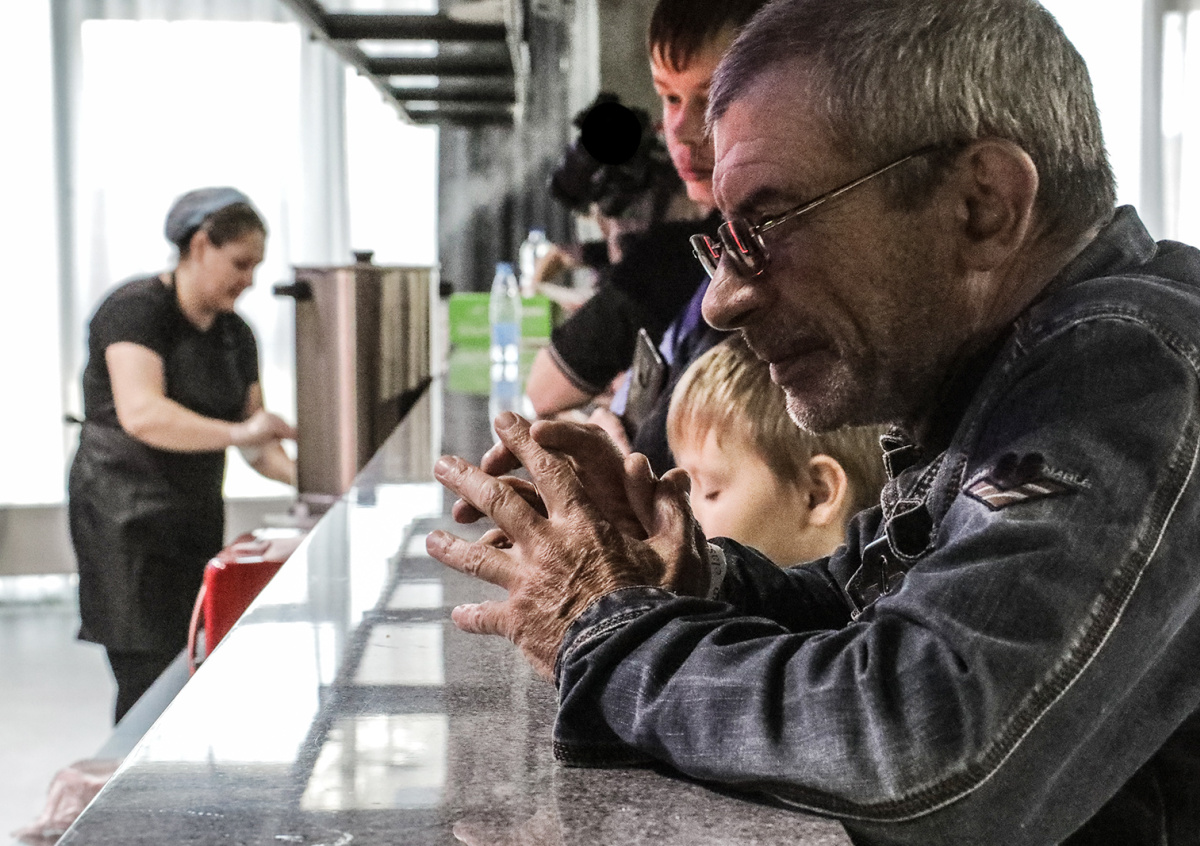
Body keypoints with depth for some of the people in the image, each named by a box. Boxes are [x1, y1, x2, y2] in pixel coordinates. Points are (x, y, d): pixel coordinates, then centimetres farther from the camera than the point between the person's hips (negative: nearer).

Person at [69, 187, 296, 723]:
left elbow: (255, 440, 13)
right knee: (151, 680, -13)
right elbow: (141, 414, -26)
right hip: (127, 514, -7)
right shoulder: (136, 309, -10)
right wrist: (235, 433, -37)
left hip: (196, 515, 7)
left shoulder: (235, 336, 13)